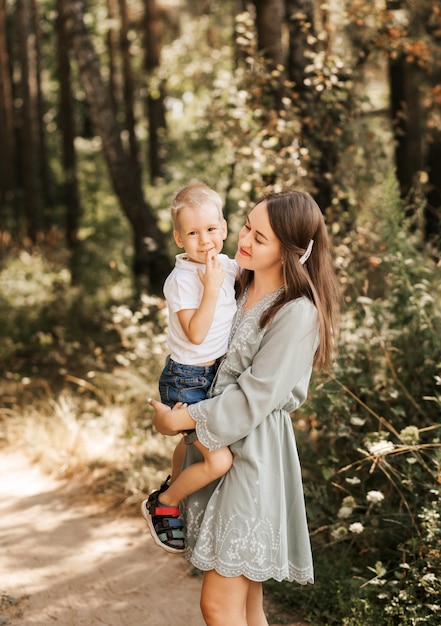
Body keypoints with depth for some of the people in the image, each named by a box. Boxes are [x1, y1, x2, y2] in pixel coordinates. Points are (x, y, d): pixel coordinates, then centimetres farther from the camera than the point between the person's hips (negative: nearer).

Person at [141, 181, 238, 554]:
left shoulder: (229, 267, -2)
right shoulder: (181, 281, -24)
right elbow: (196, 334, -30)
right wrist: (211, 287, -32)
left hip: (216, 371, 8)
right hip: (186, 380, -8)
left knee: (192, 441, 31)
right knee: (219, 461, -14)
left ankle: (173, 486, 58)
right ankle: (163, 505, 8)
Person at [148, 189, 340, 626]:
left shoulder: (296, 313, -18)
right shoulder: (242, 289, 8)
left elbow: (254, 398, -18)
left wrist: (180, 420, -10)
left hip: (255, 453, -8)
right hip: (219, 446, 8)